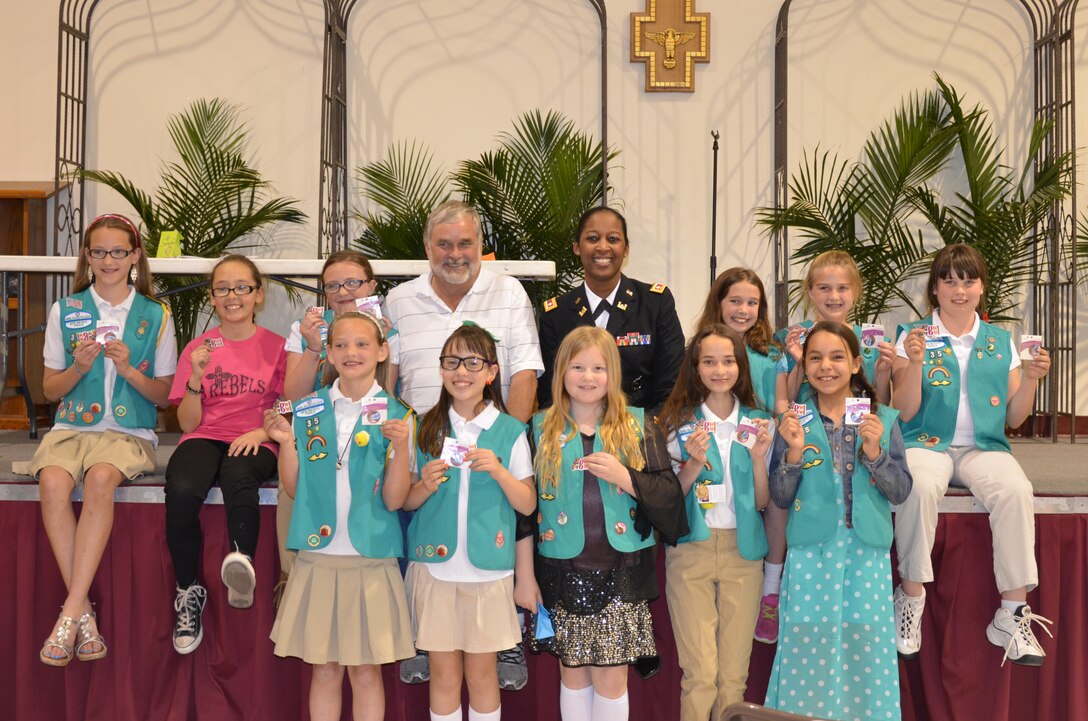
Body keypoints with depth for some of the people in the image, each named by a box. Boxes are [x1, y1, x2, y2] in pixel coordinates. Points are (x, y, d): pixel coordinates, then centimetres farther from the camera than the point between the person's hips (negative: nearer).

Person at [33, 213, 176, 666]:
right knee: (53, 481, -32)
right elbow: (51, 390, 12)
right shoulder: (65, 311, 11)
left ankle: (69, 613, -31)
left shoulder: (155, 317, 7)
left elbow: (164, 395, 7)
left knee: (100, 478, -35)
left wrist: (128, 369, -11)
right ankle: (84, 612, -25)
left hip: (129, 430, -2)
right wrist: (79, 367, -8)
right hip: (72, 426, 2)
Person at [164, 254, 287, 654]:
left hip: (254, 441, -1)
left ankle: (242, 561, -52)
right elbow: (188, 423, 7)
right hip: (204, 438, 1)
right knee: (182, 491, -32)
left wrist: (261, 432, -13)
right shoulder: (198, 348, 11)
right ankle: (189, 591, -16)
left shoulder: (276, 347, 8)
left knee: (238, 477, -39)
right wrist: (197, 377, -10)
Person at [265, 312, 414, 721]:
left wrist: (401, 446, -20)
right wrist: (286, 442, -10)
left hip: (371, 561, -1)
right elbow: (294, 488, 4)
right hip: (317, 557, 2)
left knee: (365, 671, 6)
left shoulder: (395, 416, -2)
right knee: (324, 669, 10)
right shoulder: (308, 411, 3)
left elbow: (393, 500, -6)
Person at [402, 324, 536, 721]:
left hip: (487, 567, -1)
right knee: (443, 673, 7)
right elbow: (405, 501, 6)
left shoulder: (510, 431, 0)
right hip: (435, 565, 1)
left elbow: (528, 504, 0)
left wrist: (498, 471, -16)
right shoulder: (425, 429, 4)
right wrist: (425, 486, -14)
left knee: (482, 671, 8)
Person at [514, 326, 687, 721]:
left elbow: (669, 496, -3)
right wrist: (525, 576, 2)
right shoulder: (541, 428, 3)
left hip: (620, 571, -1)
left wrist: (625, 478, -19)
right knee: (573, 673, 10)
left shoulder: (638, 427, 2)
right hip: (563, 571, 1)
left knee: (611, 677, 2)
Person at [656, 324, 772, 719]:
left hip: (743, 550, 2)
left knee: (734, 673, 6)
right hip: (691, 549, -2)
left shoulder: (758, 423, 6)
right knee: (700, 675, -3)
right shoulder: (678, 424, 0)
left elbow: (763, 503, 5)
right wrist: (693, 462, -18)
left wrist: (758, 458, -11)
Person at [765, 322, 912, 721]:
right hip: (811, 551, 0)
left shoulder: (882, 419, 5)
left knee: (865, 651, 4)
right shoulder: (795, 422, 4)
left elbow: (901, 491, 2)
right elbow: (780, 498, 1)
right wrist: (795, 452, -14)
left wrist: (874, 451, -13)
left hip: (867, 552, 1)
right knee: (808, 650, 0)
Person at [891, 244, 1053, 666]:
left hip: (983, 446, 2)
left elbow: (1013, 419, 14)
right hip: (926, 442, -2)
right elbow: (904, 413, 0)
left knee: (1015, 489, -32)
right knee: (920, 486, -37)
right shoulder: (913, 336, 6)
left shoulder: (1001, 342, 14)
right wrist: (915, 364, -14)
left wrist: (1030, 379, -3)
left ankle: (1013, 612, -23)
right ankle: (912, 596, -20)